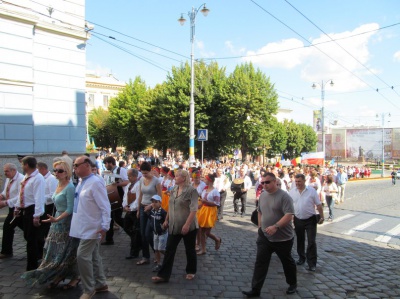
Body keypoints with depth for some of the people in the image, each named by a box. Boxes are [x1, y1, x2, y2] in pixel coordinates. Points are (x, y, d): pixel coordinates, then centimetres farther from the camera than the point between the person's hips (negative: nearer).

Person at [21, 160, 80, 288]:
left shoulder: (70, 188, -18)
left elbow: (70, 209, -20)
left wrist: (56, 219, -26)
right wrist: (55, 219, 14)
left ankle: (75, 277, 19)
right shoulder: (58, 185, 7)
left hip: (66, 222, -8)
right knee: (56, 250, 11)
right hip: (58, 220, 8)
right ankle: (59, 275, 24)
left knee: (67, 252, 3)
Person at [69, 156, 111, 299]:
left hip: (91, 228, -9)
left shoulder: (95, 183, -20)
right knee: (93, 256, 17)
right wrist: (75, 223, 21)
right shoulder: (81, 182, 8)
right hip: (84, 227, 9)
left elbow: (105, 207, -22)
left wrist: (105, 227, -24)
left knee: (82, 256, -8)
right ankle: (100, 284, 30)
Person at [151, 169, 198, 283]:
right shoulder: (173, 190, 7)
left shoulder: (191, 190, -14)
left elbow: (193, 209, -19)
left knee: (190, 249, 11)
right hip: (174, 226, 6)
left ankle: (191, 271, 30)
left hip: (188, 226, -6)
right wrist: (167, 220, 15)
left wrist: (187, 224, -24)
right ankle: (163, 275, 9)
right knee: (169, 250, 4)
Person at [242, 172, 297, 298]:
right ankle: (255, 290, 6)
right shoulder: (262, 195, 4)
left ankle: (293, 284, 39)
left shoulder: (284, 196, -18)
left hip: (283, 238, -5)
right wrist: (260, 226, 13)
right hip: (264, 236, 5)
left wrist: (275, 226, -36)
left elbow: (289, 215, -26)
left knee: (287, 262, 16)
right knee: (260, 262, 0)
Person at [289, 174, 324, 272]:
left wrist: (322, 217, -5)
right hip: (298, 220, 3)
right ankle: (301, 258, 34)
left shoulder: (311, 191, -8)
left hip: (310, 220, -3)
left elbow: (318, 205, -3)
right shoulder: (292, 192, -1)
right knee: (300, 241, 16)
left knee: (311, 242, -4)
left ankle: (312, 263, 2)